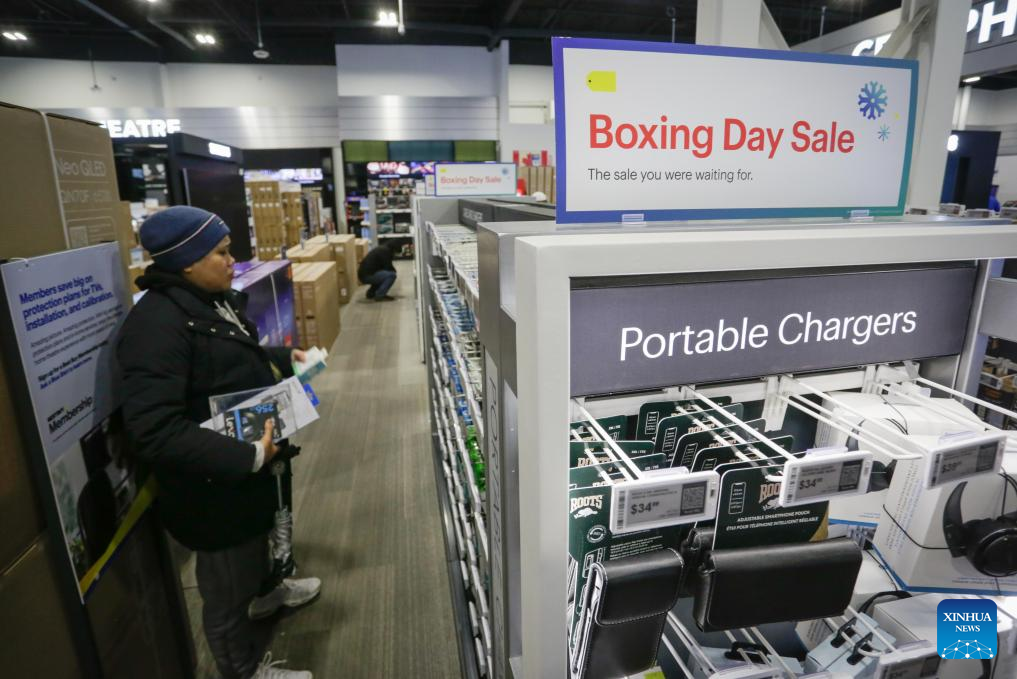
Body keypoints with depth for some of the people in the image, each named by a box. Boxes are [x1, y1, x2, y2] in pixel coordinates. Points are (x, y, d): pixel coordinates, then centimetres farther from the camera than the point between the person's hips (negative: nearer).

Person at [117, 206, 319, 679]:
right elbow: (155, 432, -34)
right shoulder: (157, 323, -30)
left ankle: (263, 592, 62)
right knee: (227, 586, 15)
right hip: (213, 484, -9)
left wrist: (286, 358, 9)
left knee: (256, 539, 34)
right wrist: (247, 456, -34)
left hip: (245, 469, 9)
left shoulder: (213, 300, 1)